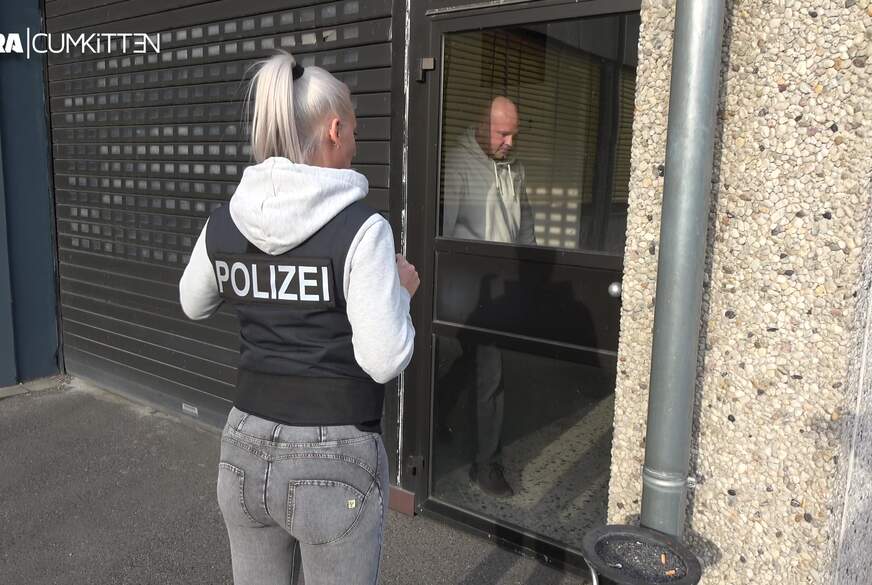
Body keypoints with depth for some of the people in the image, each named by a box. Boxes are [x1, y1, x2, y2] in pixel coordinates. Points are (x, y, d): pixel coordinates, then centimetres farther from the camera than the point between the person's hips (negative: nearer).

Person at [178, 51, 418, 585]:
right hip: (334, 459, -5)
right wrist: (402, 290, -2)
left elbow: (194, 305, 17)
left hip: (246, 448, 5)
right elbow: (384, 361, -18)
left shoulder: (225, 222, -2)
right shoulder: (361, 227, -18)